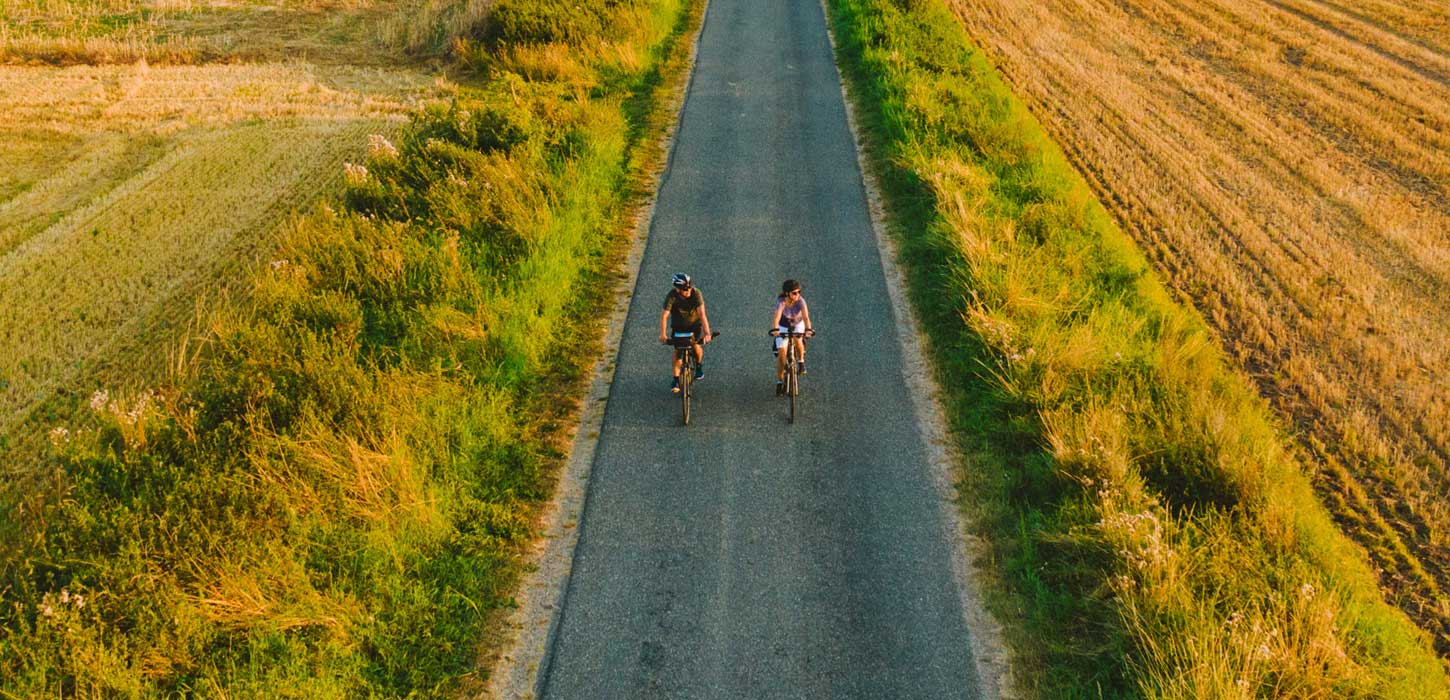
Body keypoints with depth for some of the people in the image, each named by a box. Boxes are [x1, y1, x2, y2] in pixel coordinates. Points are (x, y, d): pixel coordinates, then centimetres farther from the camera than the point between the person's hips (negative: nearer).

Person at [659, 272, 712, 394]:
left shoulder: (696, 294, -28)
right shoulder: (671, 296, -27)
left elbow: (702, 314, -34)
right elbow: (664, 316, -32)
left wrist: (707, 333, -43)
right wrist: (663, 334, -44)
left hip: (695, 324, 0)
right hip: (678, 326, 0)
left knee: (696, 346, -12)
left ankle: (699, 365, 21)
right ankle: (675, 379, 3)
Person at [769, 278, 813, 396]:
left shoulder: (800, 300, -30)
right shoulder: (781, 302, -33)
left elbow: (806, 316, -43)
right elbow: (776, 316, -49)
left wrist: (808, 329, -61)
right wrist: (774, 329, -68)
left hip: (798, 324, 1)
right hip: (783, 326, -1)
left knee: (798, 342, -29)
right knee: (781, 354, -7)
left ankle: (801, 361, 2)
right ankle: (780, 382, 11)